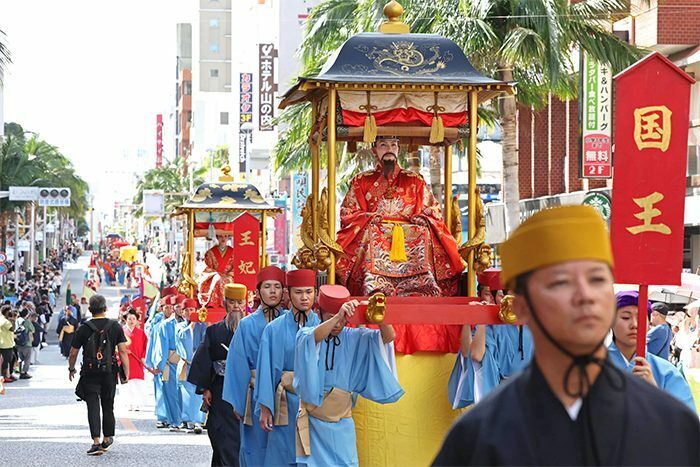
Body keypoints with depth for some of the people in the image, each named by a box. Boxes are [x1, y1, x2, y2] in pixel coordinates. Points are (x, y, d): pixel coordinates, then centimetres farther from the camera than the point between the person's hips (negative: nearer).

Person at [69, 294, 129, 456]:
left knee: (93, 406, -3)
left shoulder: (84, 329, -4)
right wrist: (126, 373, -2)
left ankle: (96, 442, -13)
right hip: (109, 373, 2)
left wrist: (71, 369, 20)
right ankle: (107, 439, 27)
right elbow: (123, 351, -6)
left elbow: (73, 353, 2)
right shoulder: (115, 327, -1)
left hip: (89, 373, -2)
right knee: (108, 406, 15)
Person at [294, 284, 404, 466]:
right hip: (313, 423, -1)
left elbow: (388, 336, -12)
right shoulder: (305, 335, -5)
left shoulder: (354, 338, 0)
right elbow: (315, 337, -29)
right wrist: (337, 316, -46)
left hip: (341, 426, 1)